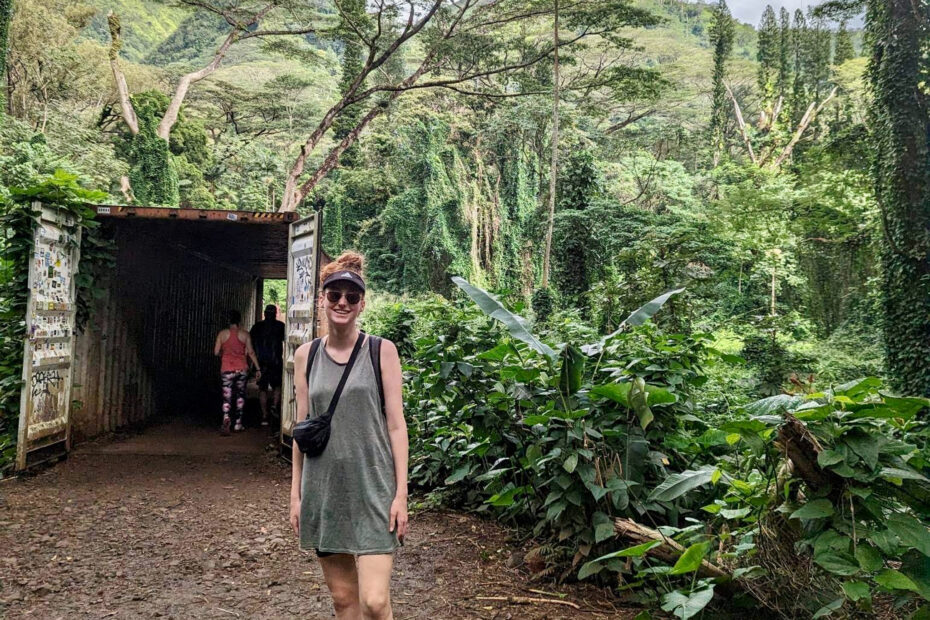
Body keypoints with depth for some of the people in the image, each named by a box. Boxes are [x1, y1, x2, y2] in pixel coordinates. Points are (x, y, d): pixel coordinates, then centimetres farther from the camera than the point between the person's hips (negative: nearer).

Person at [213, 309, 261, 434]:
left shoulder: (222, 333, -1)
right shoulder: (245, 334, -1)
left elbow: (216, 352, 1)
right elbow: (251, 353, -2)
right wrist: (258, 368, 3)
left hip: (227, 369, -1)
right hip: (242, 369, 1)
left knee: (227, 396, 0)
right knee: (240, 395, 17)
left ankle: (226, 417, -28)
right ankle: (238, 423, 22)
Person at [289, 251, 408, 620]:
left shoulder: (382, 351, -2)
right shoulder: (306, 355, 5)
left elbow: (396, 424, -3)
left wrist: (401, 493, -8)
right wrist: (295, 494, 8)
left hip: (373, 485, -3)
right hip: (324, 486, 3)